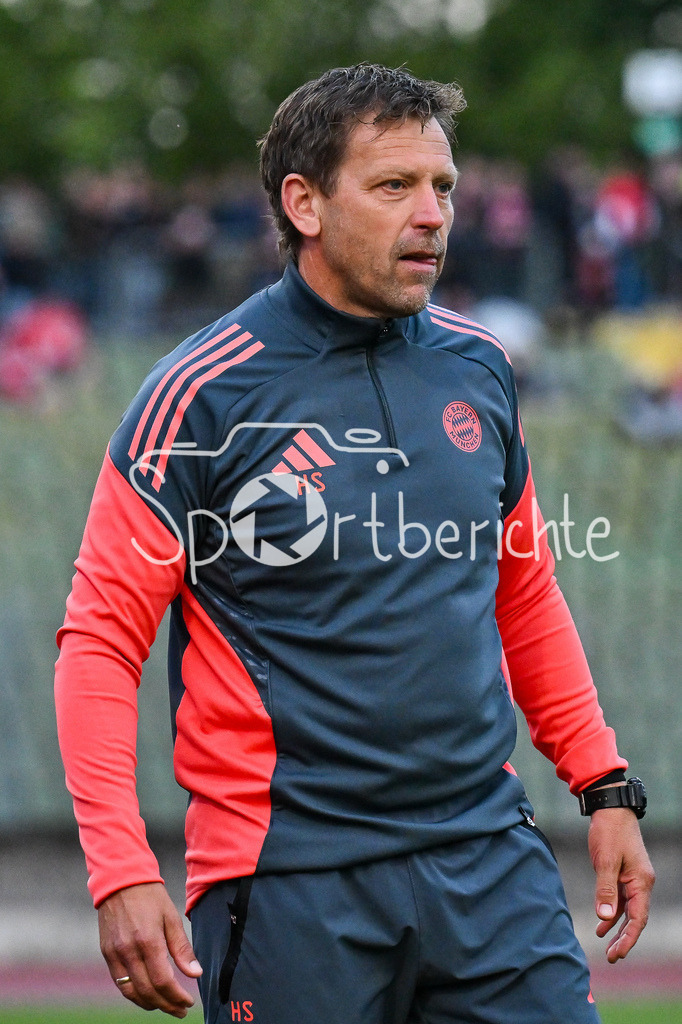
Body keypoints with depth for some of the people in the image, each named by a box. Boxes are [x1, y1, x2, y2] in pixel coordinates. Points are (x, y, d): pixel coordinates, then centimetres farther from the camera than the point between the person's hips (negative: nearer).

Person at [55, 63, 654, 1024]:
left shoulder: (477, 367, 9)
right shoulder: (202, 395, -7)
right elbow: (101, 637, -7)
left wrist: (606, 788, 15)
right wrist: (122, 873, -16)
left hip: (490, 857, 5)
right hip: (288, 873, -4)